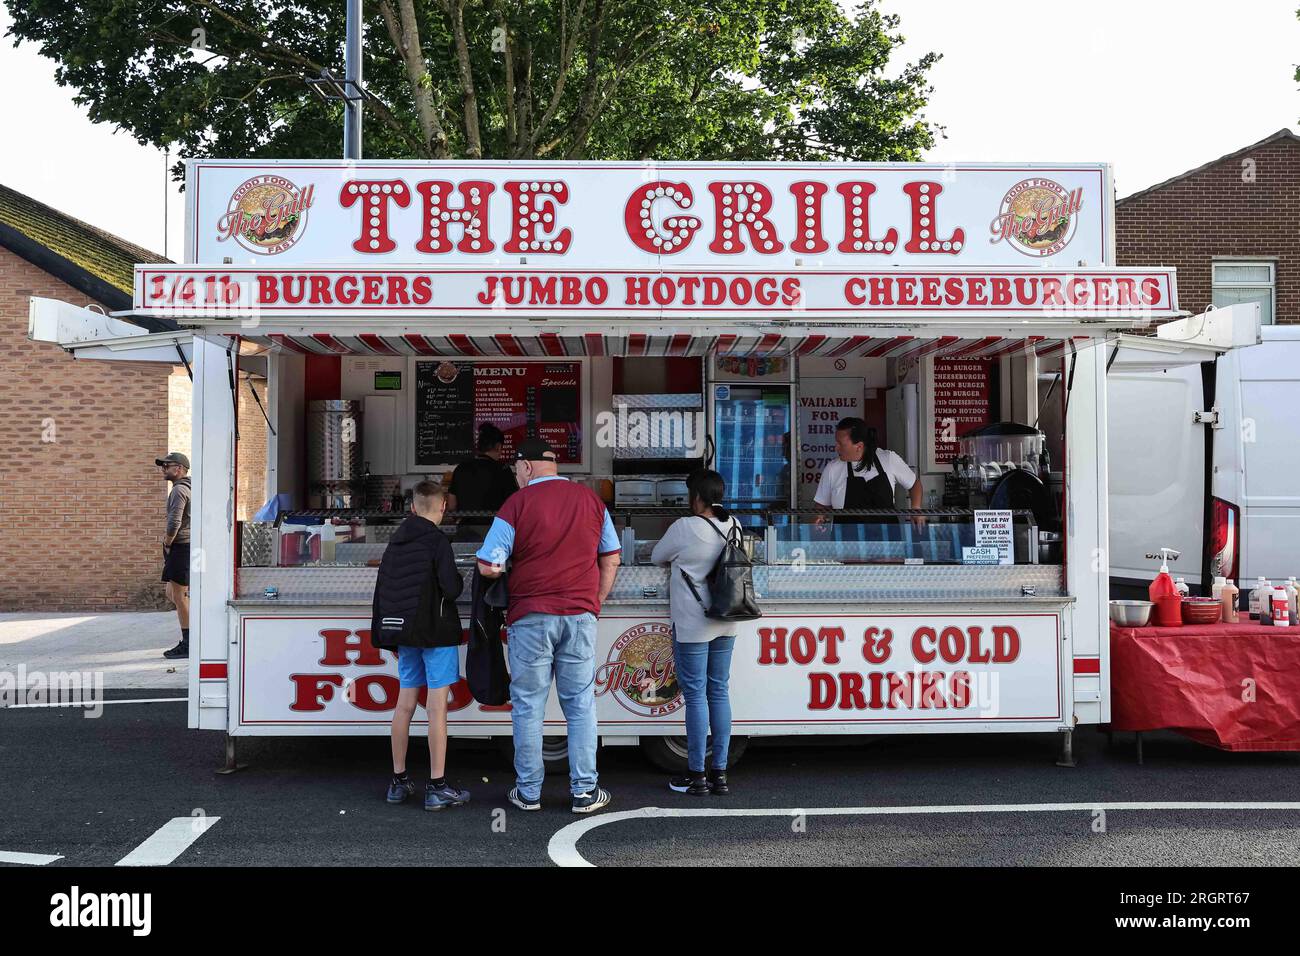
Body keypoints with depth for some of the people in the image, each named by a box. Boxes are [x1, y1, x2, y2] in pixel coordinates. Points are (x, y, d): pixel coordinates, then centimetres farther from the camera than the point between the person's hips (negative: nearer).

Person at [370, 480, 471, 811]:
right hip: (436, 633, -6)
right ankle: (437, 788, -3)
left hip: (404, 634, 7)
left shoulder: (394, 544, 10)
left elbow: (381, 594, 13)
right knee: (437, 706, -4)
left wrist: (384, 637, 19)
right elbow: (451, 589, -18)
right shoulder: (437, 541, -11)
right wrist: (458, 580, 6)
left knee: (405, 703, 12)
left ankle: (398, 782, 18)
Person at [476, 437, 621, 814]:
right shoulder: (591, 500, 6)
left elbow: (488, 566, -9)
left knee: (528, 707, 7)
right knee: (581, 705, 9)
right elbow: (611, 560, 11)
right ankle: (584, 791, 11)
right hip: (580, 615, 3)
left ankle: (528, 791, 14)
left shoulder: (517, 503, -6)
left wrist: (507, 570, 12)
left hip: (530, 617, -3)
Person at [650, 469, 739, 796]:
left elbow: (657, 557, 0)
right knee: (719, 693, 10)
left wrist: (675, 562, 23)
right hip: (725, 625, 6)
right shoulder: (734, 526, 3)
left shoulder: (685, 528, -14)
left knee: (696, 696, 0)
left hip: (692, 626, -6)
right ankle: (720, 773, 15)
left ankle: (697, 775, 5)